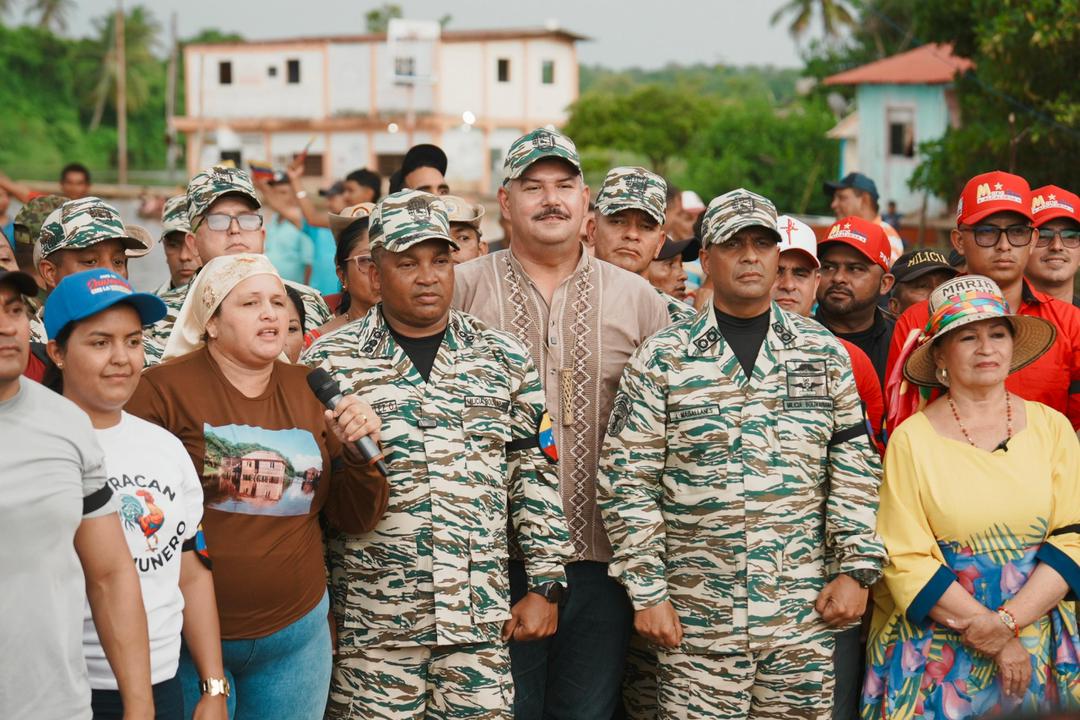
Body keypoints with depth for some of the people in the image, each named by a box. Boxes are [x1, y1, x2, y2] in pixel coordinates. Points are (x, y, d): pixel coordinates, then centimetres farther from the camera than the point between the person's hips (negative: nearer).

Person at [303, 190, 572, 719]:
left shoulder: (505, 359, 7)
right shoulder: (330, 362, 1)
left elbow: (535, 477, 9)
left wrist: (546, 586, 4)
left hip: (482, 618, 2)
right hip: (369, 622, -1)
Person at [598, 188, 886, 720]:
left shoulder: (823, 352, 7)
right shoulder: (661, 358, 0)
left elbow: (855, 469, 7)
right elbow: (626, 480, -2)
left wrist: (856, 569, 0)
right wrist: (646, 592, -6)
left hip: (805, 614, 2)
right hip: (696, 618, -2)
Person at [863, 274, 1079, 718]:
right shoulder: (911, 439, -5)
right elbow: (905, 560, -9)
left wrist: (1005, 622, -15)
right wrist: (993, 642, -14)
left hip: (1042, 643, 2)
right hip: (939, 654, -2)